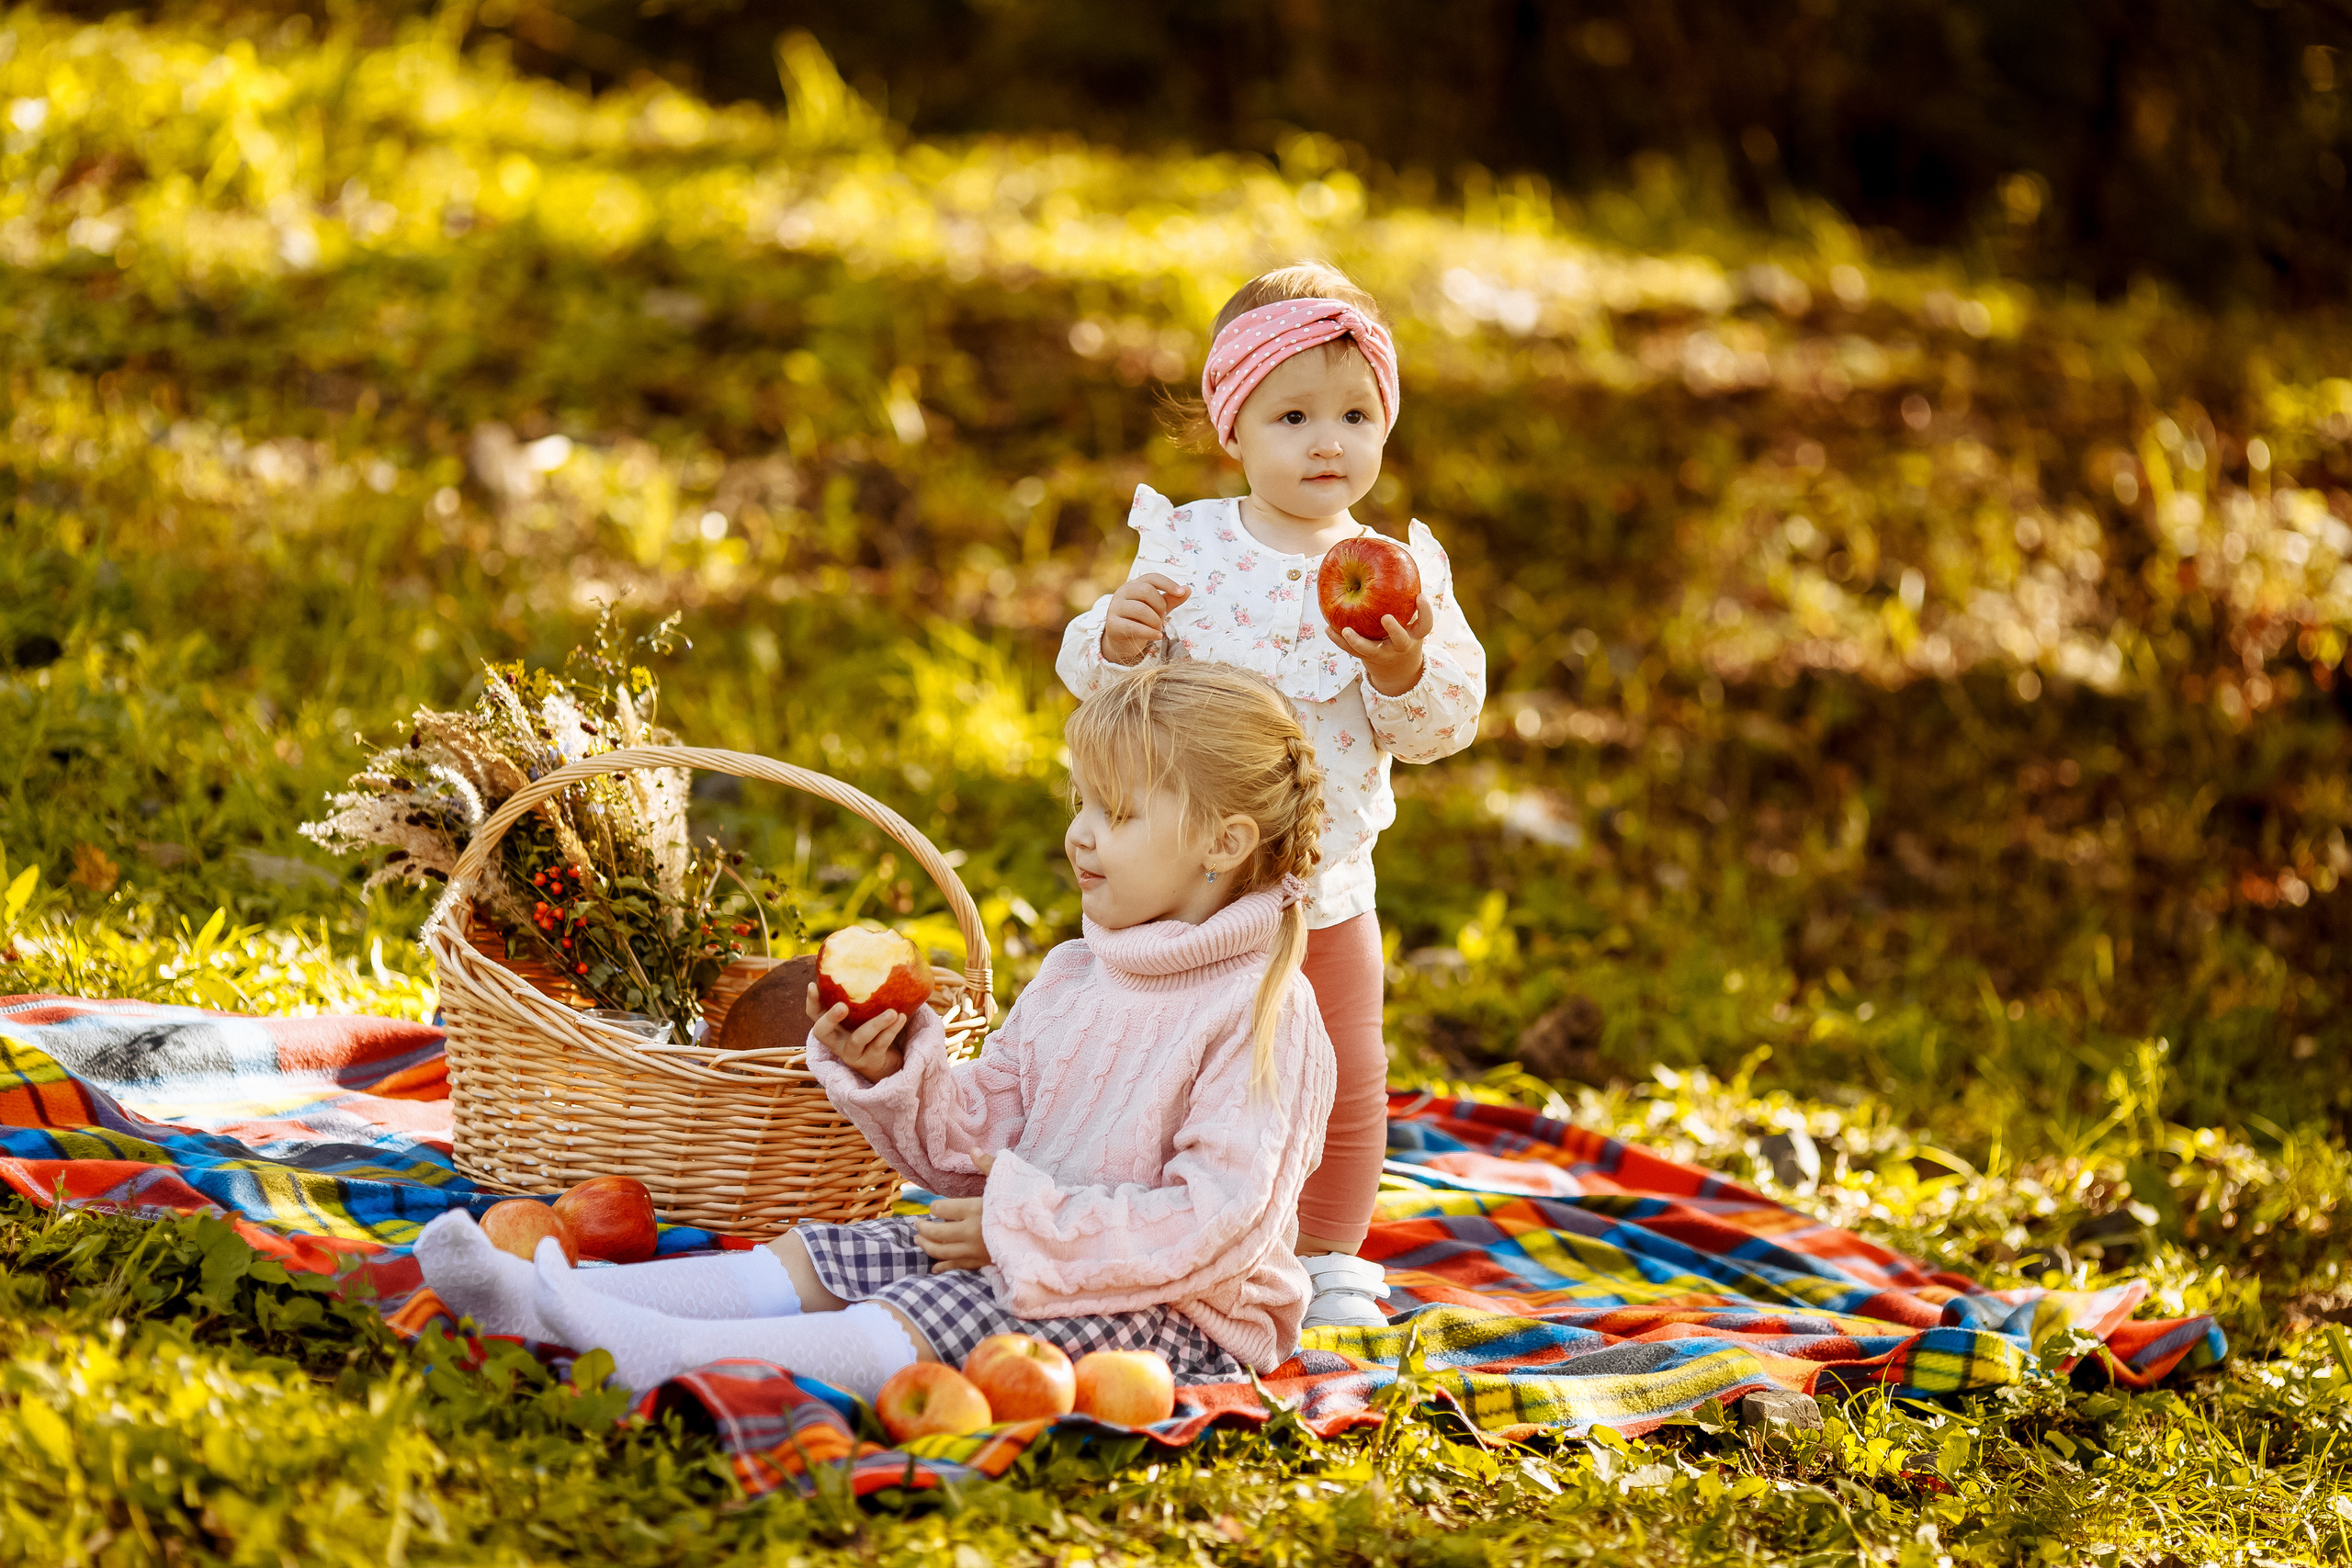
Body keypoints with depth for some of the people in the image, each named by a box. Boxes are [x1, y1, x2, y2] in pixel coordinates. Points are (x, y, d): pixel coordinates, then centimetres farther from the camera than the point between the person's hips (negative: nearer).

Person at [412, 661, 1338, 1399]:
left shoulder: (1263, 1015, -14)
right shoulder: (1069, 981, 14)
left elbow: (1217, 1219, -22)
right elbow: (981, 1136, 15)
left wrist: (1024, 1228, -22)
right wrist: (895, 1073, -5)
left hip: (1169, 1311, -8)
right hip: (1024, 1260, 9)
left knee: (926, 1323, -30)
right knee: (809, 1259, -7)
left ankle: (668, 1356, -47)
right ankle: (544, 1301, -20)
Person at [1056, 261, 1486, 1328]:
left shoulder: (1398, 569, -5)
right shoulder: (1186, 547, -7)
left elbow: (1443, 725, -8)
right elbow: (1094, 681, -5)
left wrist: (1405, 670, -28)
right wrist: (1117, 636, -26)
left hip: (1326, 883, 1)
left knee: (1347, 1078, 11)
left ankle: (1328, 1260, 31)